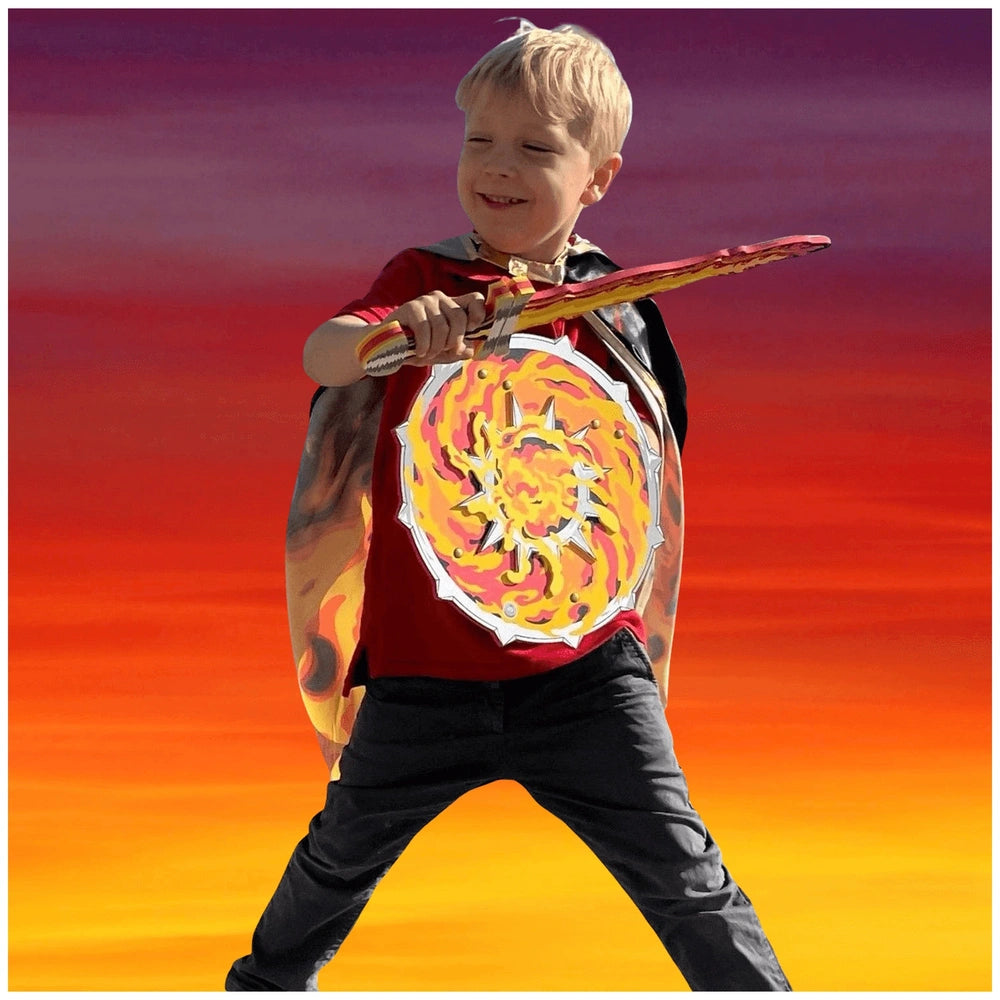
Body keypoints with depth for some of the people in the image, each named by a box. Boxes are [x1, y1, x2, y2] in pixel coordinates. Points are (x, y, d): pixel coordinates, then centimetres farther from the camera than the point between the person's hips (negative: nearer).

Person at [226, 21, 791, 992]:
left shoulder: (619, 311, 0)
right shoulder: (425, 281, -4)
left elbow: (657, 470, 14)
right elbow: (320, 352, -24)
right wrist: (393, 333, -45)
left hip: (586, 661, 0)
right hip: (424, 664, 1)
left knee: (681, 872, -6)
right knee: (344, 852, 20)